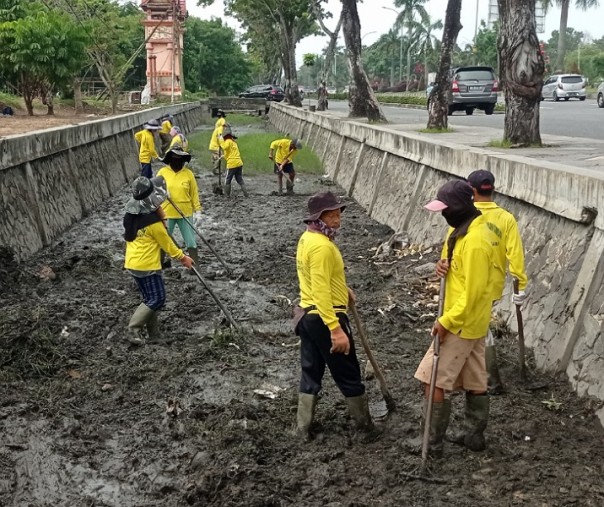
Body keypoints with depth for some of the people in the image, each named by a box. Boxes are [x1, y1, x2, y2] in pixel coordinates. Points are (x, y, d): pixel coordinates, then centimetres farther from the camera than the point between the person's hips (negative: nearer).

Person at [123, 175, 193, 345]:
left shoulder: (132, 214, 4)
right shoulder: (153, 221, -21)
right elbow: (167, 243, -11)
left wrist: (159, 213, 1)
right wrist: (183, 257, 1)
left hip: (133, 263, 9)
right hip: (147, 265, -9)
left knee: (150, 299, 15)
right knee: (157, 299, 0)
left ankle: (153, 335, 19)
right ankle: (134, 329, 0)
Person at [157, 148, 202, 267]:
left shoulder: (188, 173, -2)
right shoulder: (162, 172, -3)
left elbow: (194, 194, 2)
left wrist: (198, 212, -1)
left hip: (185, 214, 0)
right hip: (166, 213, 0)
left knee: (191, 242, 4)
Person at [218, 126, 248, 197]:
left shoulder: (228, 141, -5)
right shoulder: (233, 142, 21)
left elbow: (225, 147, -26)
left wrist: (220, 141, -14)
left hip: (232, 164, -7)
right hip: (239, 163, 7)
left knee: (227, 180, 6)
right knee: (240, 180, 11)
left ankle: (227, 195, 10)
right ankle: (246, 193, 3)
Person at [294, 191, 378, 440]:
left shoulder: (307, 237, 8)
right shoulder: (321, 246, -24)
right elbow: (321, 292, -29)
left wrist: (341, 288, 29)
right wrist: (335, 329, -31)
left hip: (307, 315, 10)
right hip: (325, 318, -9)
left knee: (310, 372, 16)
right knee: (348, 374, 7)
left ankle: (303, 426, 22)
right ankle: (367, 423, 22)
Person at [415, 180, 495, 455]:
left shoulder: (474, 241, -25)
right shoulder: (469, 229, 7)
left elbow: (472, 292, -25)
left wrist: (446, 321, -20)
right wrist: (446, 266, -3)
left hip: (461, 324, -10)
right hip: (473, 322, 10)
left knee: (432, 381, -3)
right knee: (475, 382, 16)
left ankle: (432, 443, 6)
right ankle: (475, 436, 27)